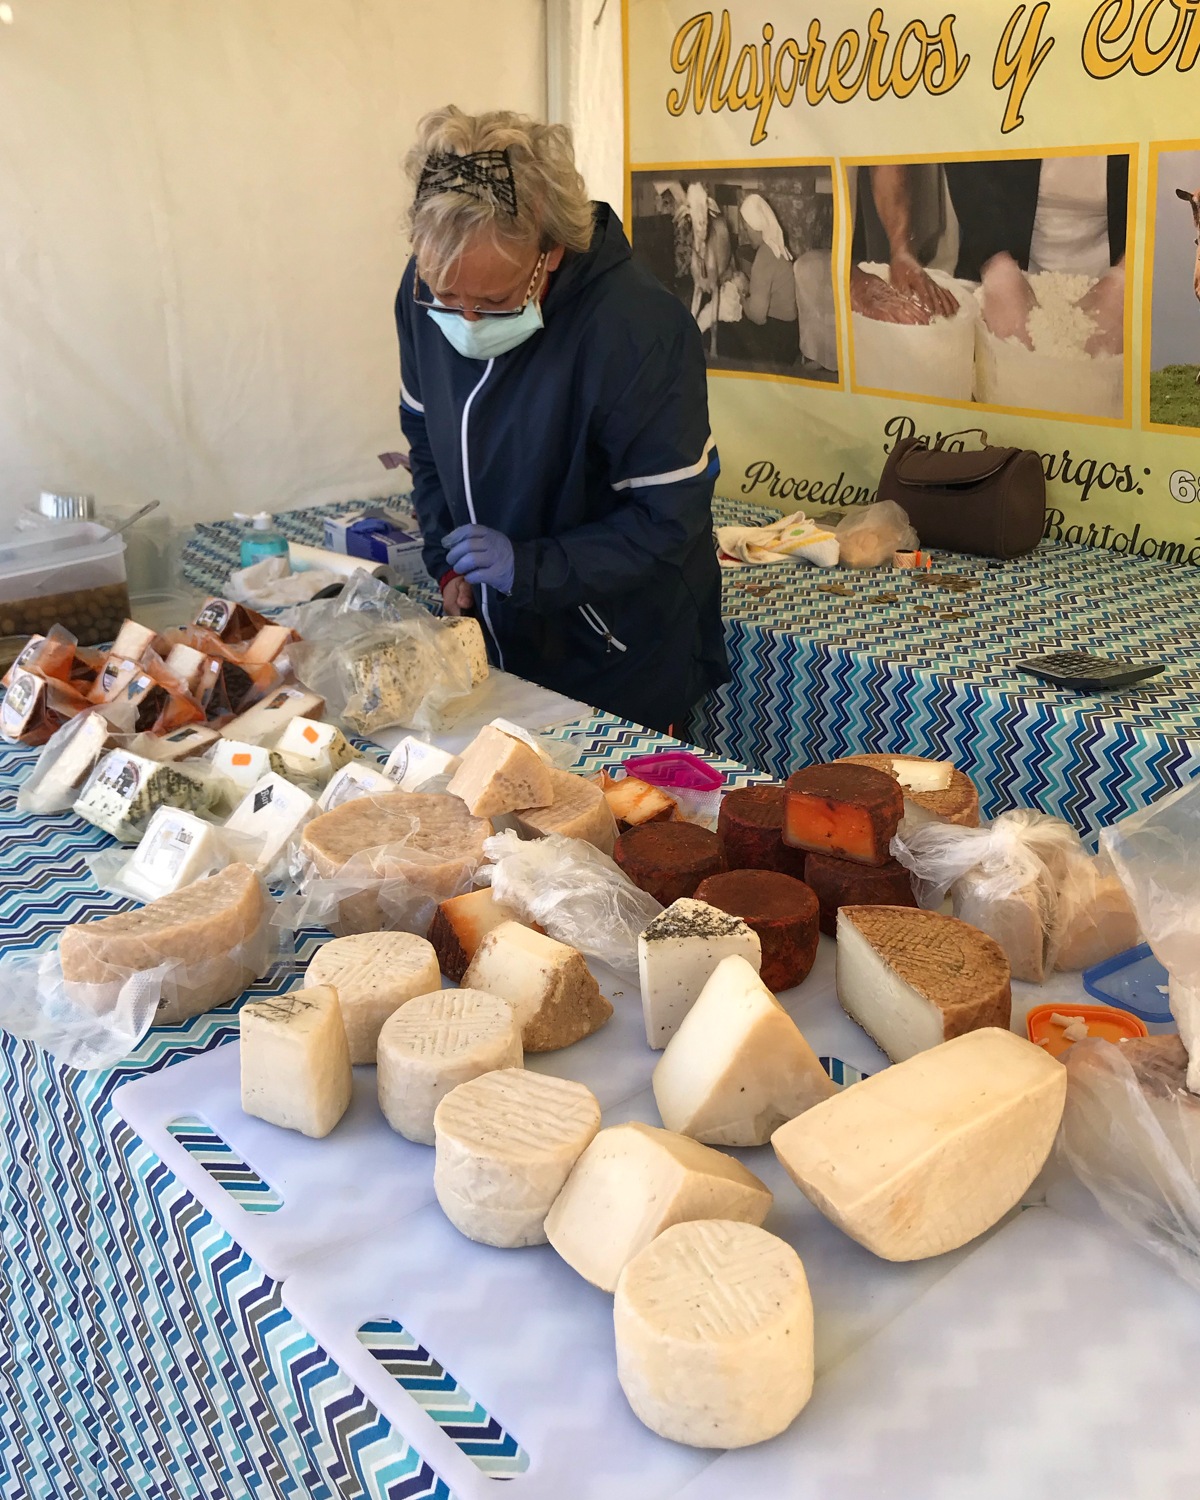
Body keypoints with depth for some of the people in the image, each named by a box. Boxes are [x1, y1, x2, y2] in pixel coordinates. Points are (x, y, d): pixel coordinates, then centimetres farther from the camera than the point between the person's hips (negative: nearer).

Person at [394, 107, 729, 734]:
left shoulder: (642, 329, -27)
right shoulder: (425, 292, -7)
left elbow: (669, 521, -21)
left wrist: (527, 566, -25)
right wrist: (449, 560, -4)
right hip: (495, 639, 6)